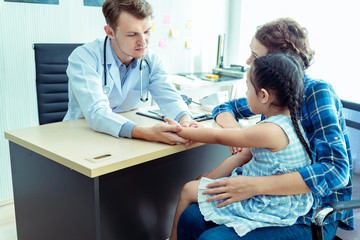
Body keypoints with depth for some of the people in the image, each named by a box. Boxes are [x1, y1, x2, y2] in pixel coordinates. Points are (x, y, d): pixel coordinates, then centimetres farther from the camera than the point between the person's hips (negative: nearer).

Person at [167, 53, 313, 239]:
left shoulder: (270, 131, -30)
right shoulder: (288, 122, 0)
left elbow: (218, 136, -18)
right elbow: (247, 154, 5)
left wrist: (180, 130, -5)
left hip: (263, 206, -9)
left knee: (189, 190, 0)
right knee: (200, 181, 17)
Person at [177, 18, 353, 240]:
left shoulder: (317, 93, -16)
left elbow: (336, 171, -26)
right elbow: (225, 108, 19)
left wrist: (255, 185, -32)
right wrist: (233, 126, -7)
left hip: (312, 216, -6)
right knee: (190, 218, -14)